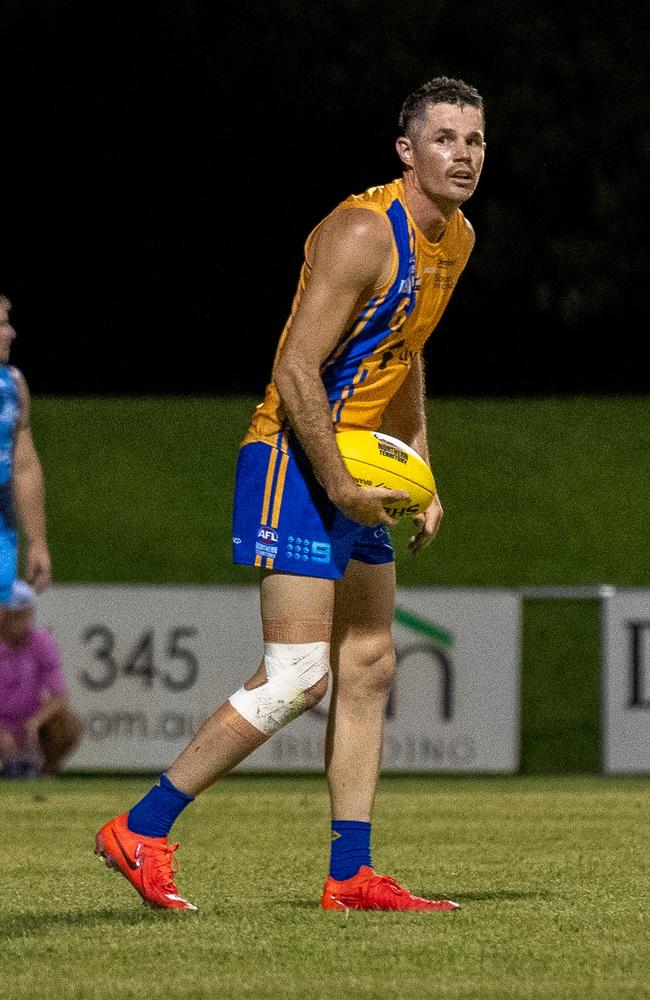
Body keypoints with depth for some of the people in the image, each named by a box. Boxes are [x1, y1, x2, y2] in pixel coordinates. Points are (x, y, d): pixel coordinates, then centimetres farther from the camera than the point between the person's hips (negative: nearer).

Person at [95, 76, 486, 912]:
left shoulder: (455, 237, 10)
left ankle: (350, 875, 13)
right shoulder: (364, 232, -20)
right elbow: (295, 370, -22)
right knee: (295, 679, -12)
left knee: (368, 669, 8)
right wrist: (339, 485, -22)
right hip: (295, 463, -10)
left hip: (355, 468, 10)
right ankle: (140, 830, -6)